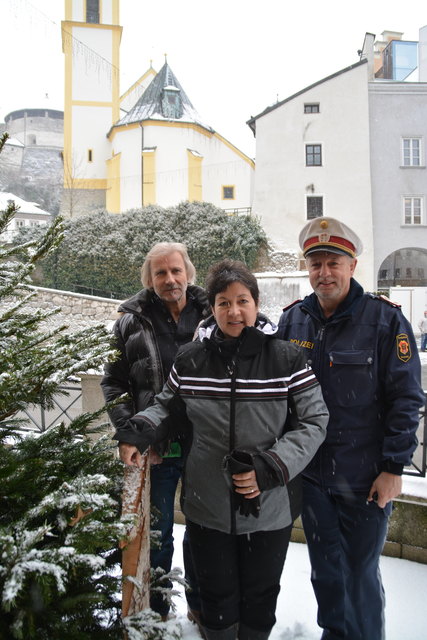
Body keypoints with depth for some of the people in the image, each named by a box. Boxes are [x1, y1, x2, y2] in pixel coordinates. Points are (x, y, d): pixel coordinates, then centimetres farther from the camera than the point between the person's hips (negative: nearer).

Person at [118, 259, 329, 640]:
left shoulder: (286, 358, -11)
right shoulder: (190, 358, -5)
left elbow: (314, 420, -7)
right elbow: (167, 406, 11)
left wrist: (270, 468, -17)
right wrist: (139, 431, -10)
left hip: (268, 509, -1)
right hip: (207, 508, 1)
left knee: (260, 598, 20)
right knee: (217, 596, 20)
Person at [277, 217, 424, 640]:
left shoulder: (385, 318, -11)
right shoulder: (292, 319, 1)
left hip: (366, 477, -4)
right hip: (310, 474, 4)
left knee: (361, 572, 12)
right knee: (326, 570, 20)